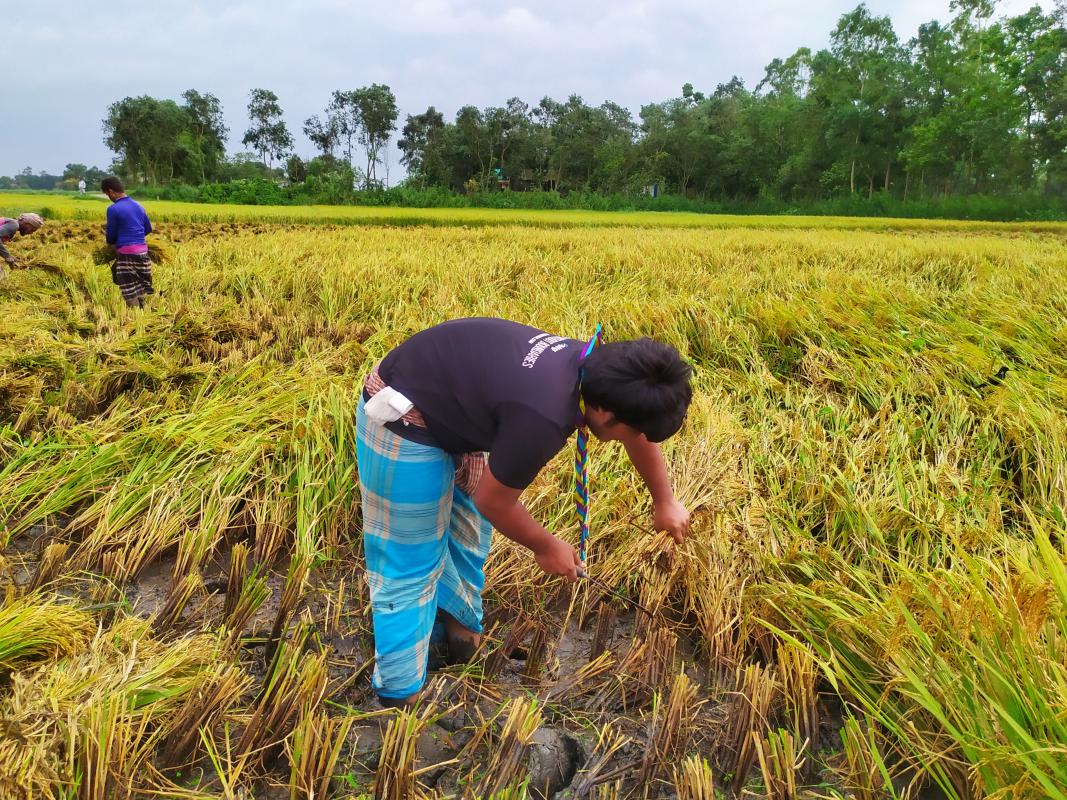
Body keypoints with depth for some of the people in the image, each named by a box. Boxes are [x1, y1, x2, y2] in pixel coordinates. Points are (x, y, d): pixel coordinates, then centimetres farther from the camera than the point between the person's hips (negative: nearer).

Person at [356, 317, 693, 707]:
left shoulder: (599, 366, -9)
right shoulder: (542, 418, -35)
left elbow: (639, 436, 13)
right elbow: (493, 501, -18)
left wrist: (665, 502, 23)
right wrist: (545, 547, -1)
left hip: (448, 404, 9)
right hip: (402, 423, -9)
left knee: (467, 531, 21)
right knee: (410, 566, 2)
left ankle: (459, 624, 42)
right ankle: (399, 696, 18)